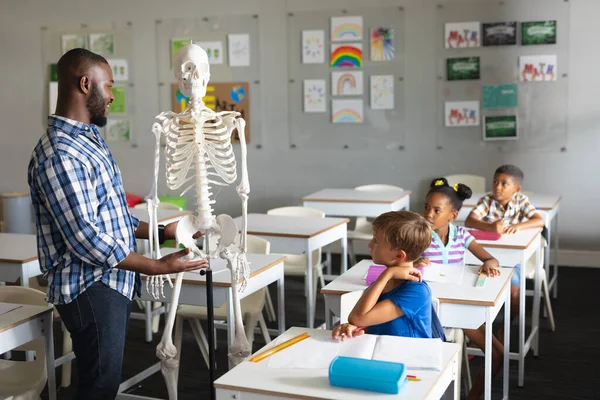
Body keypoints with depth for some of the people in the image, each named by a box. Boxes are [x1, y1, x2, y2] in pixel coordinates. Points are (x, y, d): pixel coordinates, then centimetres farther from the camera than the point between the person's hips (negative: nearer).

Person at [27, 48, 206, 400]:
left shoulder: (90, 137, 11)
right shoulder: (59, 155, -22)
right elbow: (86, 241, -25)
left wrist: (160, 232, 10)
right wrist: (158, 267, -20)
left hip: (114, 281, 10)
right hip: (89, 289, -10)